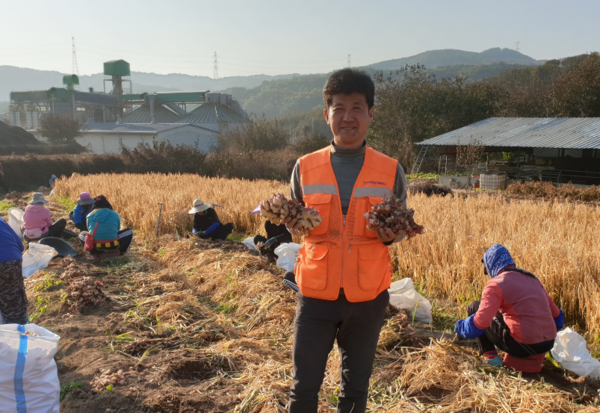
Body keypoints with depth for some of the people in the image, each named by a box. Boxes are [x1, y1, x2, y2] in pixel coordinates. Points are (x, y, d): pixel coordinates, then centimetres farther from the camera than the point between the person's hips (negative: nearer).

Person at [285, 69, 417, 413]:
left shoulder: (391, 171, -1)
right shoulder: (305, 168, -1)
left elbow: (402, 227, 9)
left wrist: (392, 234, -14)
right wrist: (294, 223, -13)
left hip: (367, 294, 0)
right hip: (317, 291, 0)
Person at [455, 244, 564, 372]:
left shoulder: (496, 284, -11)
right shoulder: (532, 279, 12)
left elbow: (480, 322, -21)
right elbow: (557, 315, 17)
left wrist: (460, 327, -1)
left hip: (524, 345, -7)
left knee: (474, 307, 8)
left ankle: (490, 356, 7)